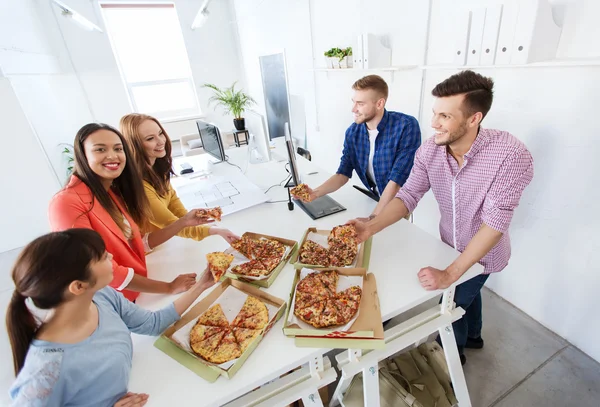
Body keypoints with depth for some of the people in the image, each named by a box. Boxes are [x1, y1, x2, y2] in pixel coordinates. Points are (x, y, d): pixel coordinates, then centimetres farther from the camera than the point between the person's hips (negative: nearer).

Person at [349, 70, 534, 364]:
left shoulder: (510, 155, -33)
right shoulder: (429, 151, -19)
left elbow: (495, 222, -33)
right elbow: (408, 195, -18)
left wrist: (450, 274, -34)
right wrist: (371, 227, -33)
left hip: (483, 252, -4)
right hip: (450, 243, 5)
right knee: (467, 292, 29)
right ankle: (472, 336, 62)